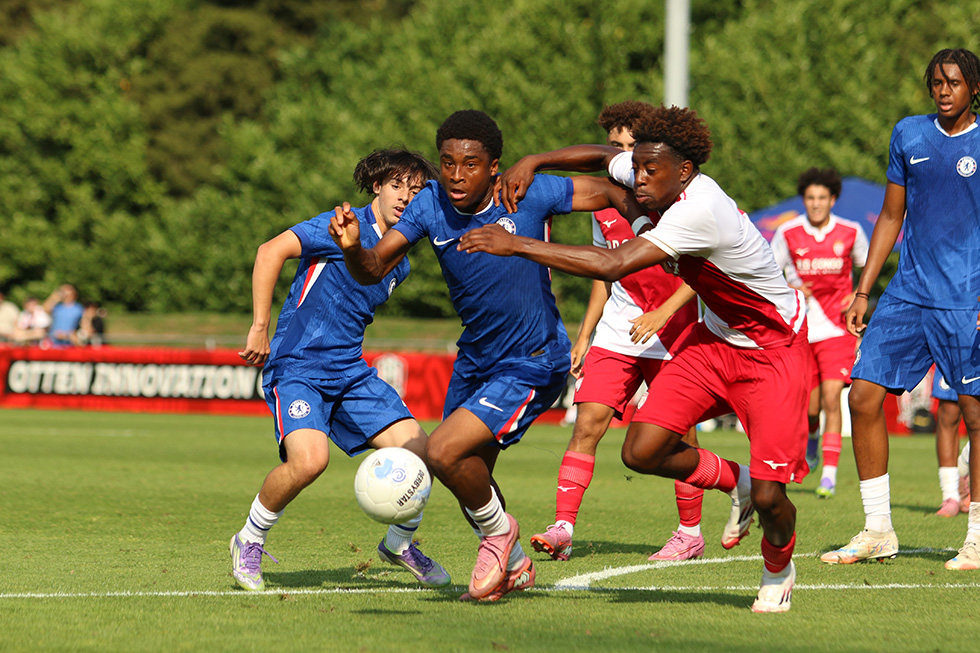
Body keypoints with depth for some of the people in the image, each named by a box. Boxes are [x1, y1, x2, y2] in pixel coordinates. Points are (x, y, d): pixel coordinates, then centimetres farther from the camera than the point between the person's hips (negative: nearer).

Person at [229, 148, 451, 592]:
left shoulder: (398, 263, 14)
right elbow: (270, 252, -18)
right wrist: (260, 330, -20)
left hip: (351, 372, 7)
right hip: (296, 367, -7)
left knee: (418, 451, -9)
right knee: (310, 458, -30)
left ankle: (399, 544, 17)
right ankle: (249, 541, -5)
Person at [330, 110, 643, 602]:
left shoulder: (529, 195, -21)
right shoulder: (431, 205, -11)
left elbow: (613, 193, -8)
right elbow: (374, 270, -16)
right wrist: (352, 247, -37)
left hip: (533, 365, -6)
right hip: (475, 359, 6)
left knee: (443, 453, -21)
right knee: (469, 476, 19)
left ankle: (498, 530, 7)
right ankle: (514, 567, 45)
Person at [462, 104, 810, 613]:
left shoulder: (699, 209, -33)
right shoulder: (660, 183, -8)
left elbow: (612, 265, -40)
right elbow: (601, 156, 14)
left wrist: (516, 245, -38)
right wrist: (533, 162, -4)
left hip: (773, 349, -8)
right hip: (714, 337, 8)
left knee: (767, 496, -12)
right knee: (641, 451, -11)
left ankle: (778, 568, 23)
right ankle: (732, 480, 18)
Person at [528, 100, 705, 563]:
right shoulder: (604, 200, 6)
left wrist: (663, 313, -24)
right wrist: (584, 336, 15)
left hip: (675, 331, -4)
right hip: (618, 329, 4)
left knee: (677, 435, 0)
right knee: (588, 421, -10)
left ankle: (690, 533, 18)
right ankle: (563, 528, -13)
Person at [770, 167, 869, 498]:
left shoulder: (850, 232, -1)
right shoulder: (787, 233, -3)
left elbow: (868, 265, 16)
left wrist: (858, 296, 0)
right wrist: (788, 289, -15)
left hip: (837, 327, -1)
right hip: (801, 328, 1)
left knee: (831, 397, -15)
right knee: (810, 406, 6)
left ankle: (830, 472, -12)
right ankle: (811, 437, 42)